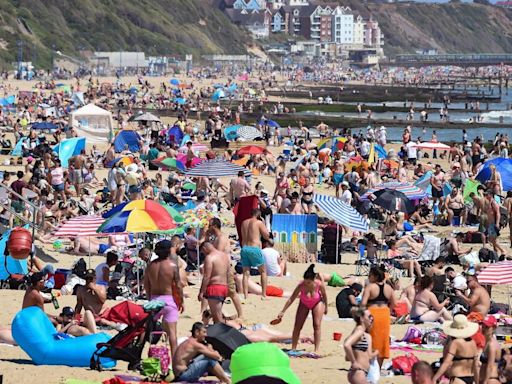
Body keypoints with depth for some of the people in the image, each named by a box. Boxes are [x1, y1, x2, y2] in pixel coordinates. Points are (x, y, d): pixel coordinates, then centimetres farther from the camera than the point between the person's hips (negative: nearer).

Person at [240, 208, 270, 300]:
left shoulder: (244, 223, 13)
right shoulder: (259, 223, -3)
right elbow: (267, 236, 2)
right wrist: (264, 225, 12)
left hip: (244, 248, 4)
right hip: (255, 248, -4)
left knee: (246, 273, 5)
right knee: (263, 271, 10)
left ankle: (245, 295, -3)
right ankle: (264, 295, 6)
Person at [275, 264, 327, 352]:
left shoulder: (319, 284, -34)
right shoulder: (301, 285, -34)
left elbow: (324, 295, -11)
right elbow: (291, 299, -26)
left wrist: (325, 307, 3)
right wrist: (282, 312, -26)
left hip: (317, 303, -1)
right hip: (304, 304, 1)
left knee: (317, 325, -8)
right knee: (297, 326, -1)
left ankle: (317, 349, -4)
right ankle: (293, 348, 8)